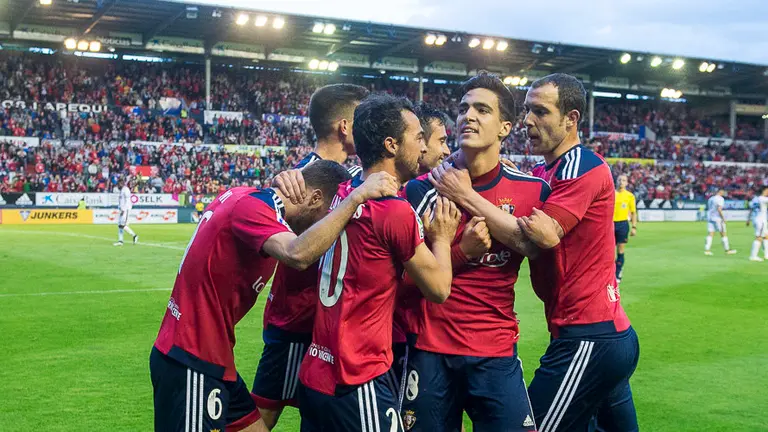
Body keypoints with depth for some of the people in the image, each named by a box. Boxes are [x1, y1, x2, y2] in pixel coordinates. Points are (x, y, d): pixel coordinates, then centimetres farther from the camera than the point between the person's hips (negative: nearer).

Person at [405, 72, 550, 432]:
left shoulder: (530, 189, 2)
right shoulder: (423, 188, -1)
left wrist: (468, 197, -14)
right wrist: (465, 247, -17)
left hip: (496, 352, 1)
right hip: (430, 348, 0)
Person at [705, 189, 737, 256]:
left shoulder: (710, 199, 14)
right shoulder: (720, 199, -8)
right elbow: (719, 209, -19)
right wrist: (723, 218, -15)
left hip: (710, 218, 7)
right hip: (717, 218, -7)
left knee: (710, 234, 2)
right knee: (723, 234, 3)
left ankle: (707, 250, -8)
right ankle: (727, 250, 8)